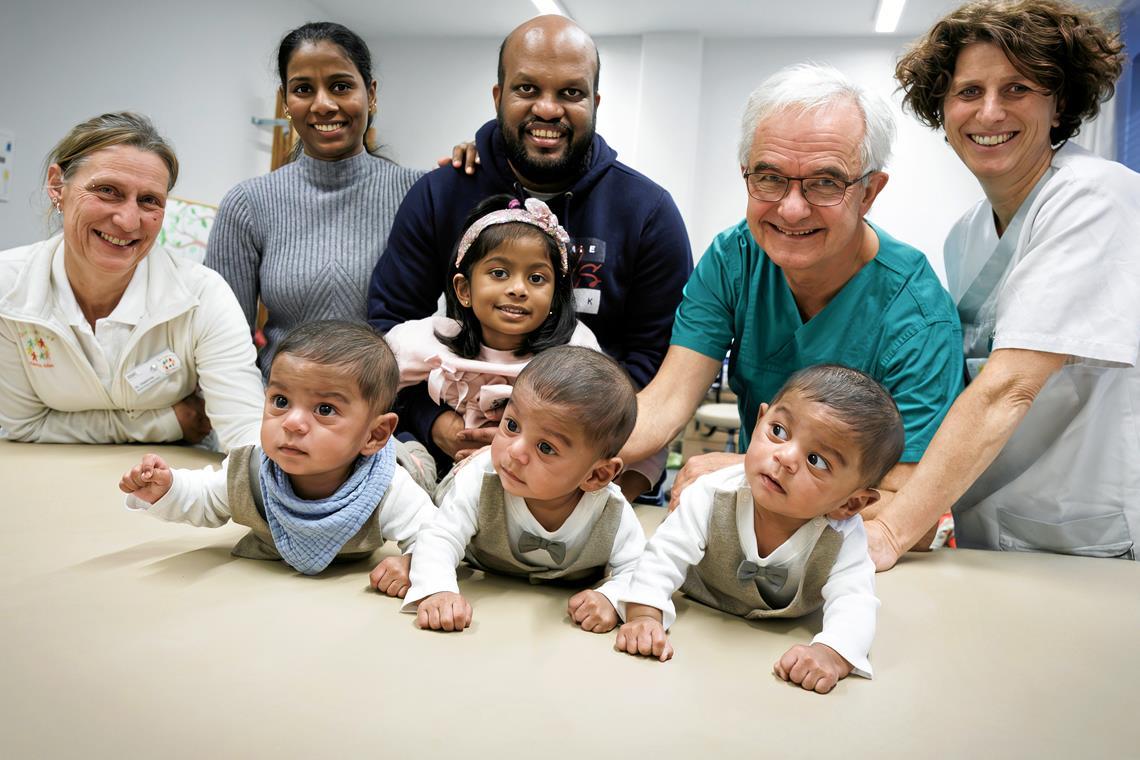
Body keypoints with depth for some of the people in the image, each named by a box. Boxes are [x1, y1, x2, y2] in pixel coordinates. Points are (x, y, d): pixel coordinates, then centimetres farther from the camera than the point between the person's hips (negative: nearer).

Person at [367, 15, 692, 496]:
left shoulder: (649, 212, -3)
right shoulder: (437, 197, 1)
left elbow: (656, 353, -4)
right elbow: (389, 320, 3)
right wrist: (434, 421, -13)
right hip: (455, 454, 1)